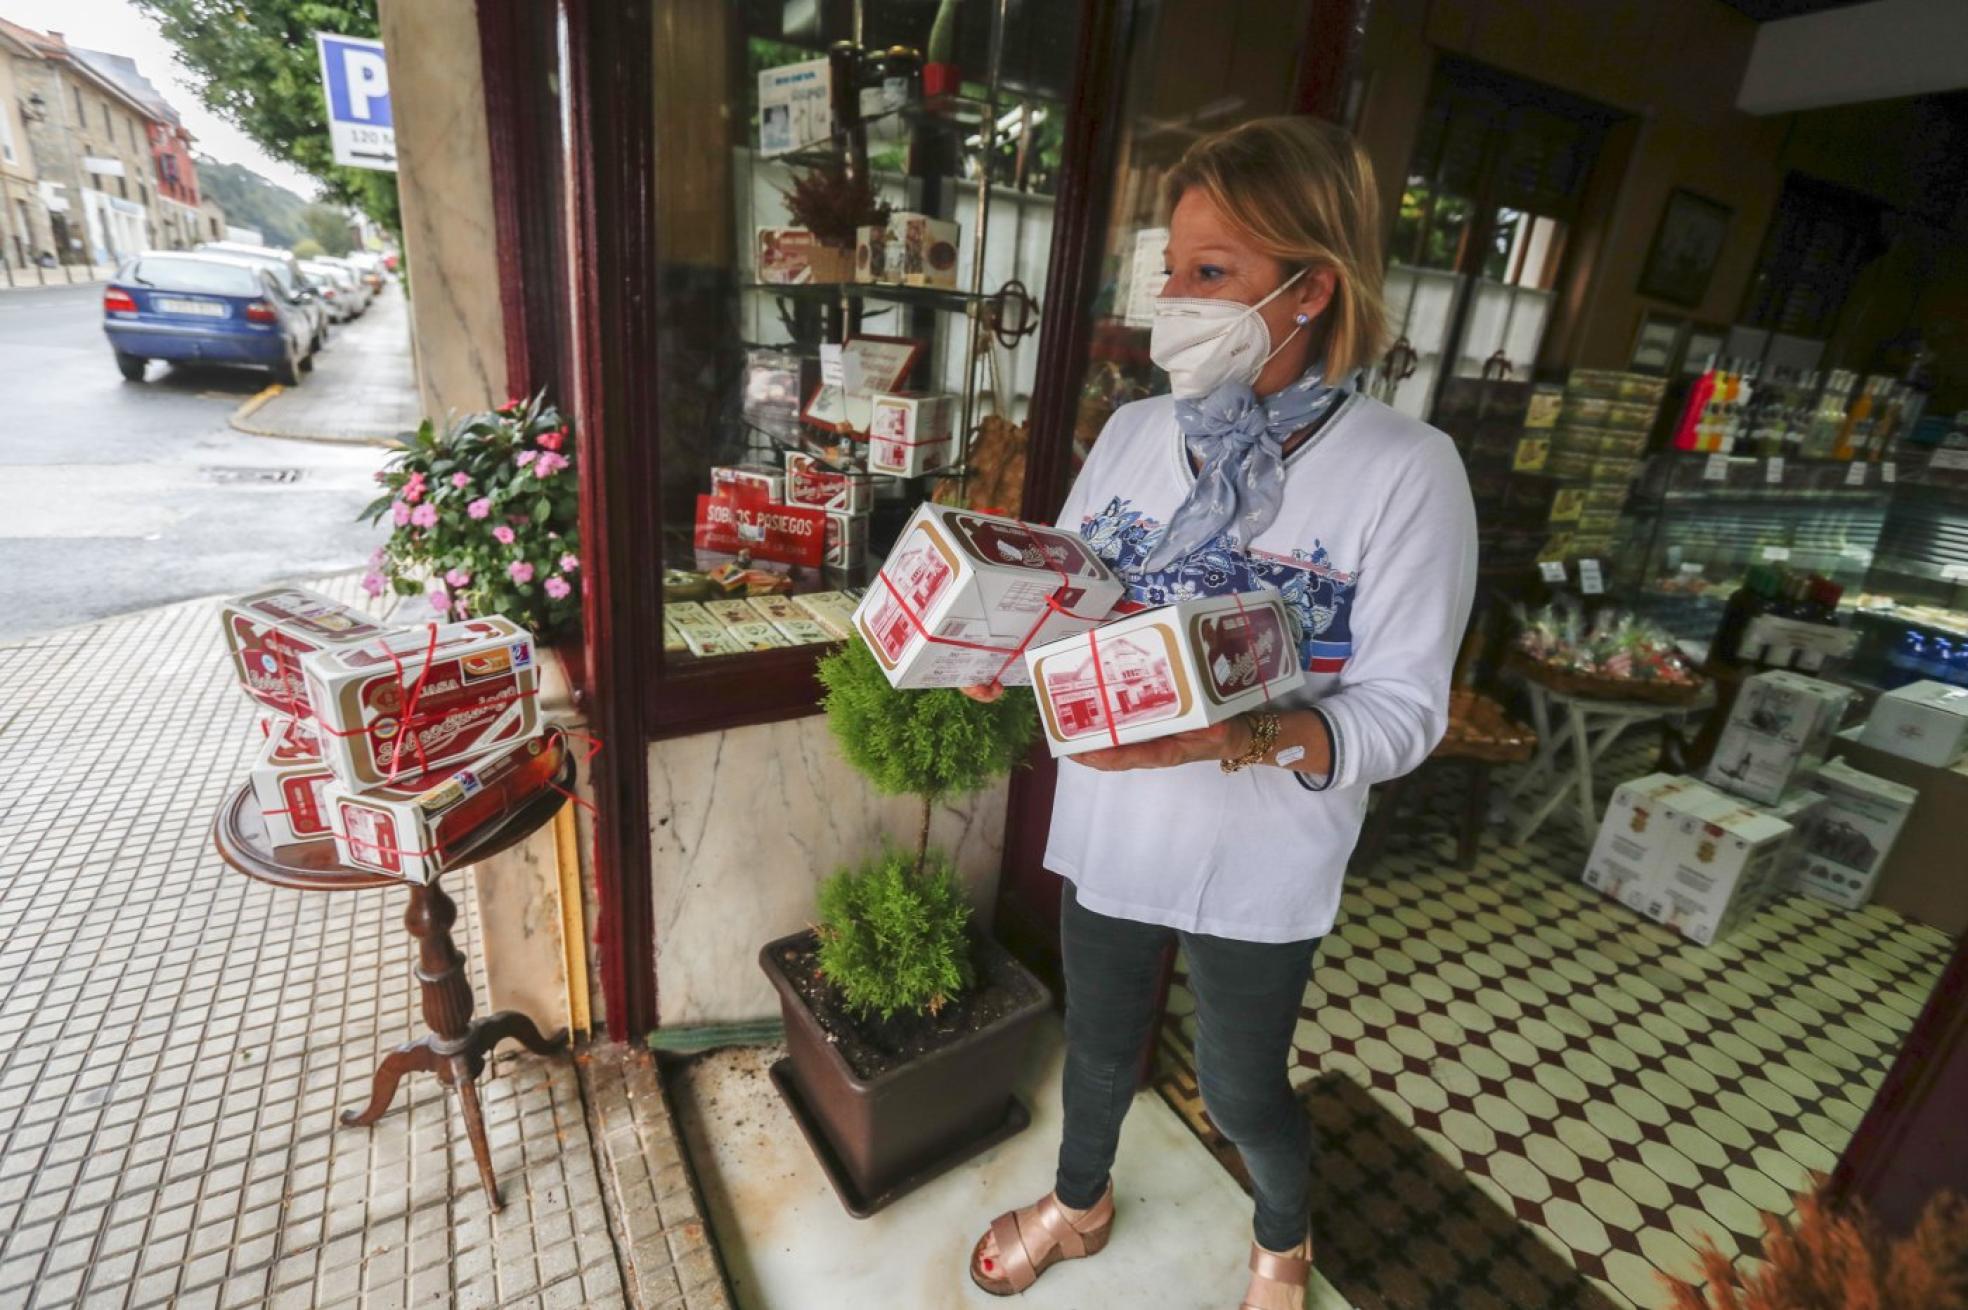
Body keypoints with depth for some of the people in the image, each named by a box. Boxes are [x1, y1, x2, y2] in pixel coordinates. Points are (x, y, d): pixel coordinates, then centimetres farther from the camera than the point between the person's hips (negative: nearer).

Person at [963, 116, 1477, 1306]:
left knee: (1243, 1091, 20)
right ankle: (1080, 1205, 59)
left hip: (1260, 862, -3)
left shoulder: (1406, 472, -17)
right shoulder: (1134, 430, -3)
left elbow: (1401, 713, -17)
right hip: (1106, 831, 4)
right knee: (1099, 1046, 25)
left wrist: (1241, 738, -34)